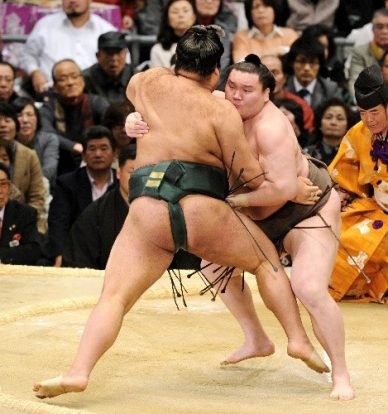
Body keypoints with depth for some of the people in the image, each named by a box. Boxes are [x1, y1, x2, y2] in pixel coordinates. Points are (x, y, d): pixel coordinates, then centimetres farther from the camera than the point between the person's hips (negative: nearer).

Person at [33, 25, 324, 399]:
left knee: (114, 297, -2)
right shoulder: (222, 110, 4)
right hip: (204, 212, -1)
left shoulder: (147, 82, 14)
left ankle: (78, 372, -22)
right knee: (267, 260, 23)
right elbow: (253, 178, 1)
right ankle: (300, 341, 18)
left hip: (148, 212, 1)